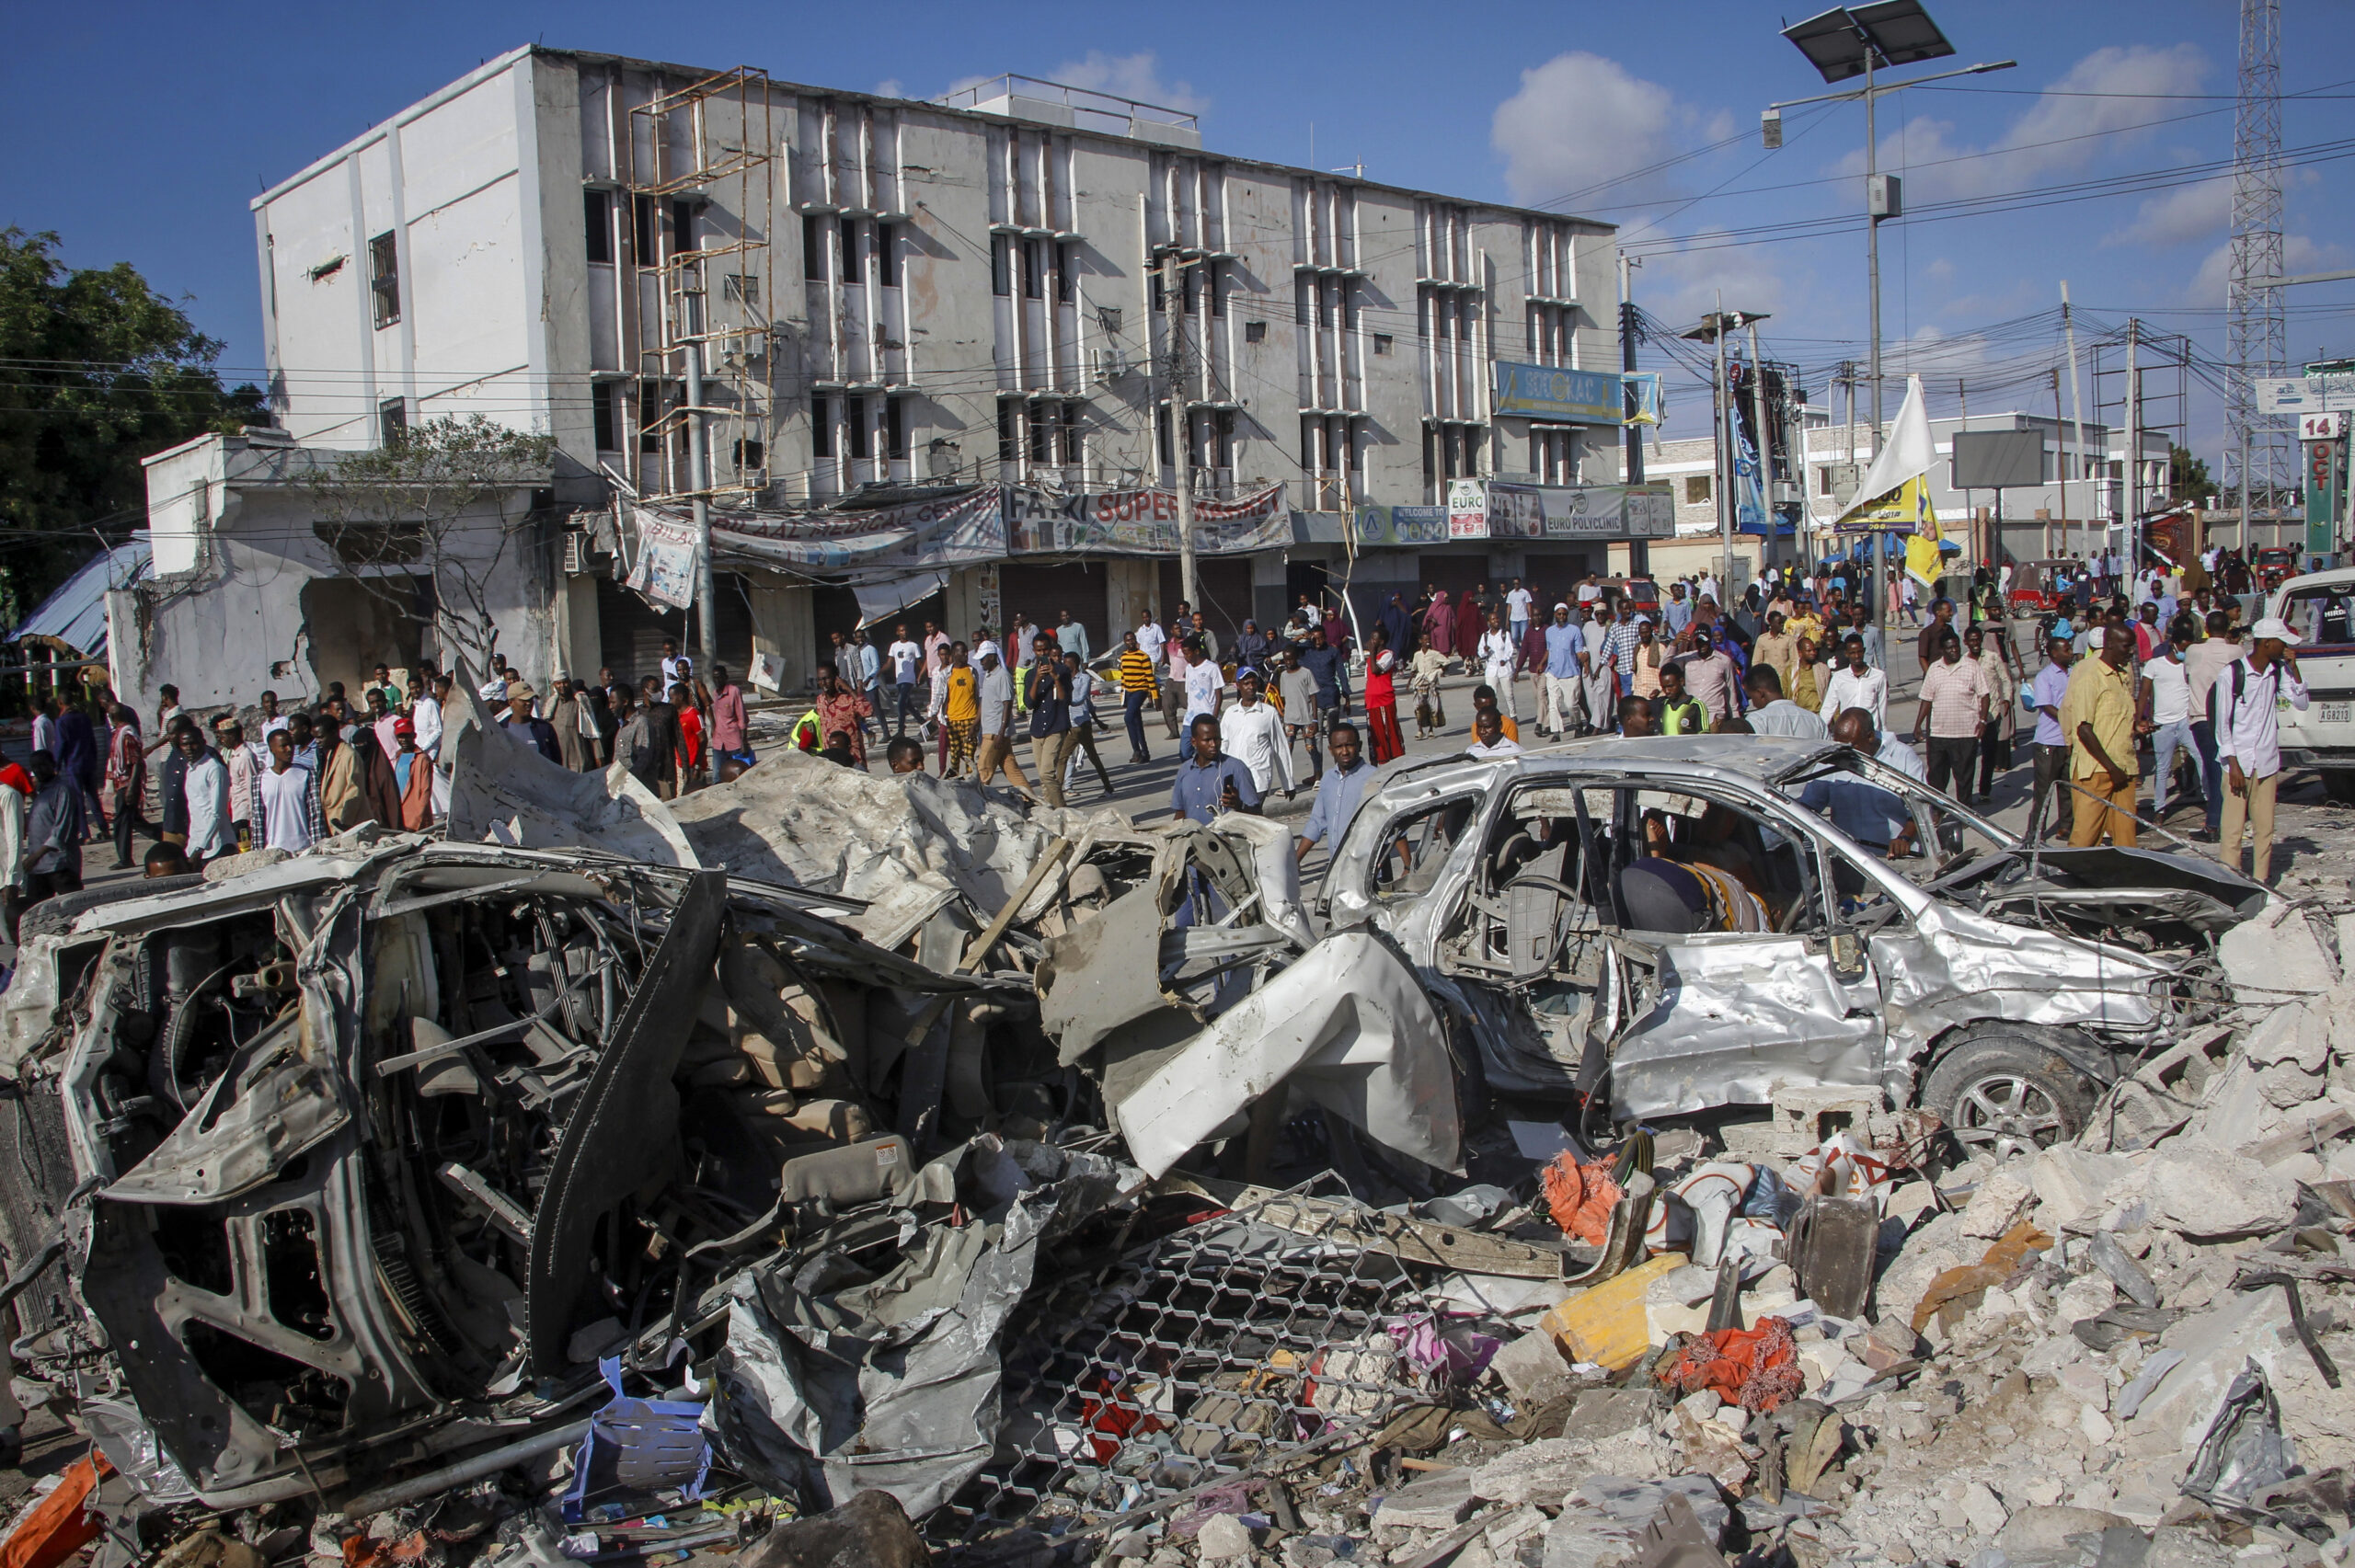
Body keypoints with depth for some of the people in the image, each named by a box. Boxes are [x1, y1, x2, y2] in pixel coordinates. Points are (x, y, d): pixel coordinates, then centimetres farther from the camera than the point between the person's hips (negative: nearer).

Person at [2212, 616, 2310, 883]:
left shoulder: (2278, 671, 6)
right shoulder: (2231, 673, -9)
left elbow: (2302, 704, 2)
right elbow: (2222, 723, -7)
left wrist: (2293, 669, -7)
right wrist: (2233, 764, -10)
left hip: (2267, 762, 5)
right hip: (2238, 762, -5)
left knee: (2265, 827, 6)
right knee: (2232, 827, -5)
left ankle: (2260, 882, 13)